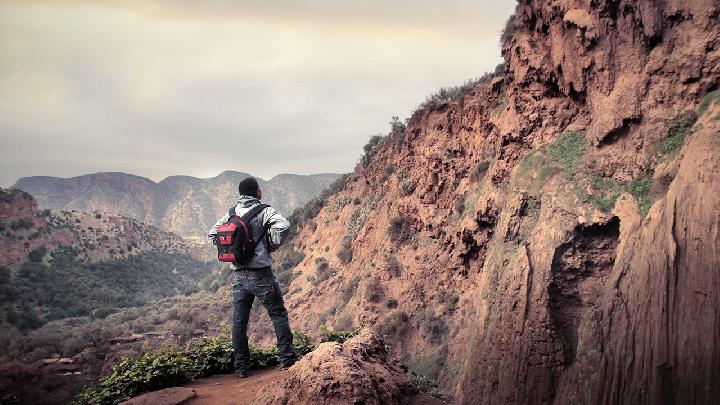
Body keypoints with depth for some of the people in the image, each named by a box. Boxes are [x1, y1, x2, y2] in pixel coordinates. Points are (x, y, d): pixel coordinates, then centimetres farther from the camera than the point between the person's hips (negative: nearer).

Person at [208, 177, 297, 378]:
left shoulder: (231, 213, 7)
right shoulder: (264, 211, -8)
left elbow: (212, 234, 12)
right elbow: (283, 226, -25)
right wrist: (273, 245, -8)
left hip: (239, 276, 5)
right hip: (261, 274, -5)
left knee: (239, 321, 11)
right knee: (278, 315, 9)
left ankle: (241, 367, 16)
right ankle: (287, 357, 13)